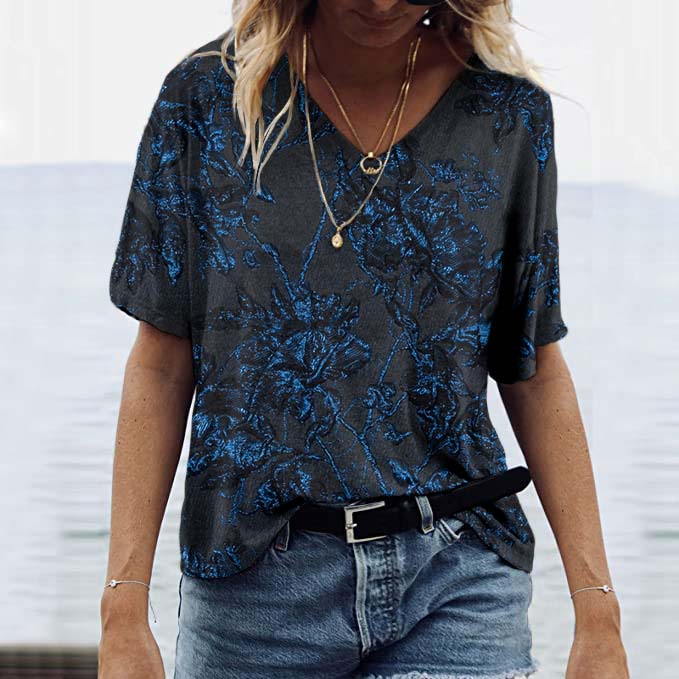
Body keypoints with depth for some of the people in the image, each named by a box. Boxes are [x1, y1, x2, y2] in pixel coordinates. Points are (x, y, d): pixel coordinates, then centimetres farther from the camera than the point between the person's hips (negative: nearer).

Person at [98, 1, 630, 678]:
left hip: (456, 578, 1)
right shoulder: (207, 95, -1)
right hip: (254, 582, 0)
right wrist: (123, 612, -5)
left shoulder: (508, 110, 1)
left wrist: (598, 614, 1)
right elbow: (162, 366, 0)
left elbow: (537, 374, 5)